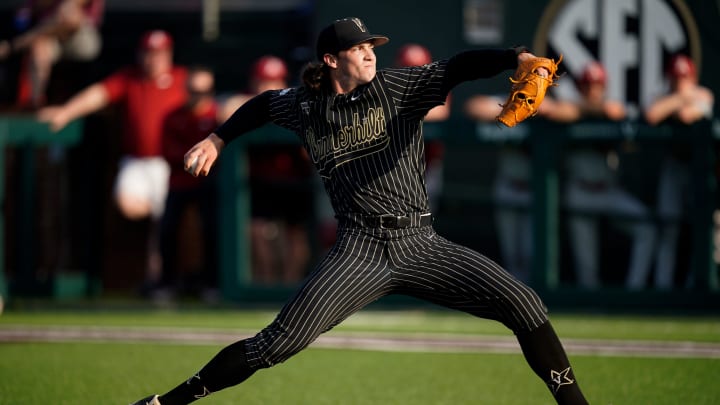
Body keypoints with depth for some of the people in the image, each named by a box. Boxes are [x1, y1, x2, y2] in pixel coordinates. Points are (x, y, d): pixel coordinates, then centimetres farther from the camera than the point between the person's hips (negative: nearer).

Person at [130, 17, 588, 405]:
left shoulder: (396, 86, 2)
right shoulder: (306, 106, 8)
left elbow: (458, 67, -13)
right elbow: (263, 104, 30)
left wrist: (516, 57, -28)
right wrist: (218, 139, 28)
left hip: (422, 246, 1)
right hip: (361, 250, -1)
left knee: (522, 302, -15)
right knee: (278, 343, -12)